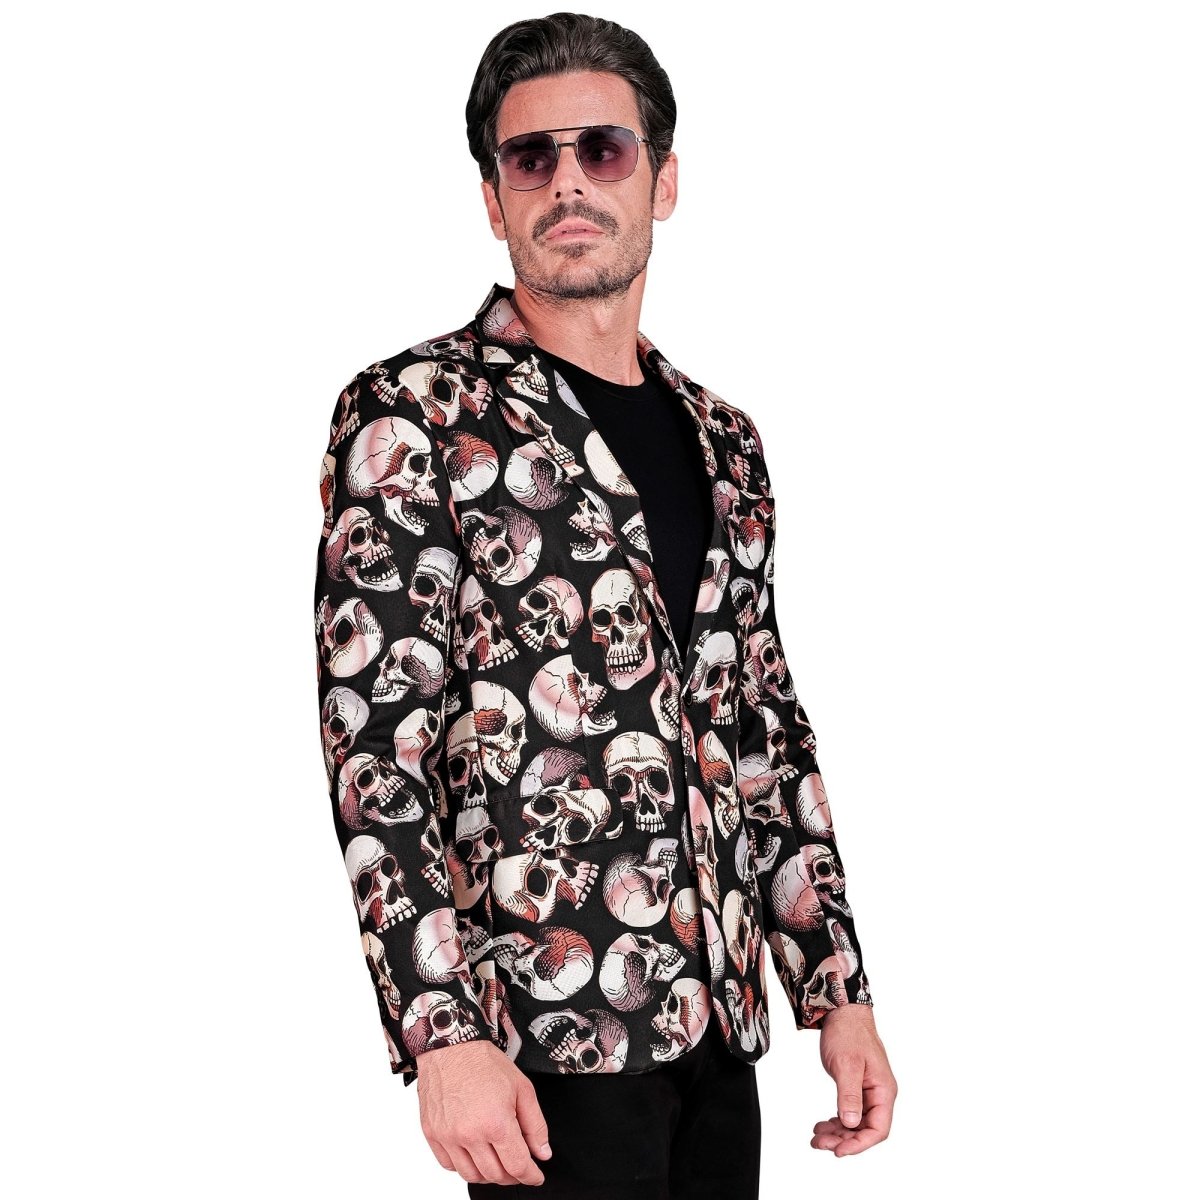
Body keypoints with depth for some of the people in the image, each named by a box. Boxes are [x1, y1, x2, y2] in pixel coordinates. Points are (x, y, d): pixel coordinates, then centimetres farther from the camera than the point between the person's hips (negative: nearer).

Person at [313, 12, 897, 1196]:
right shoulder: (414, 415, -5)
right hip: (550, 1033, -6)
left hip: (717, 1027, 6)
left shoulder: (722, 440, 14)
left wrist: (841, 992, 12)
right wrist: (443, 1035, -18)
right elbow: (375, 741, -11)